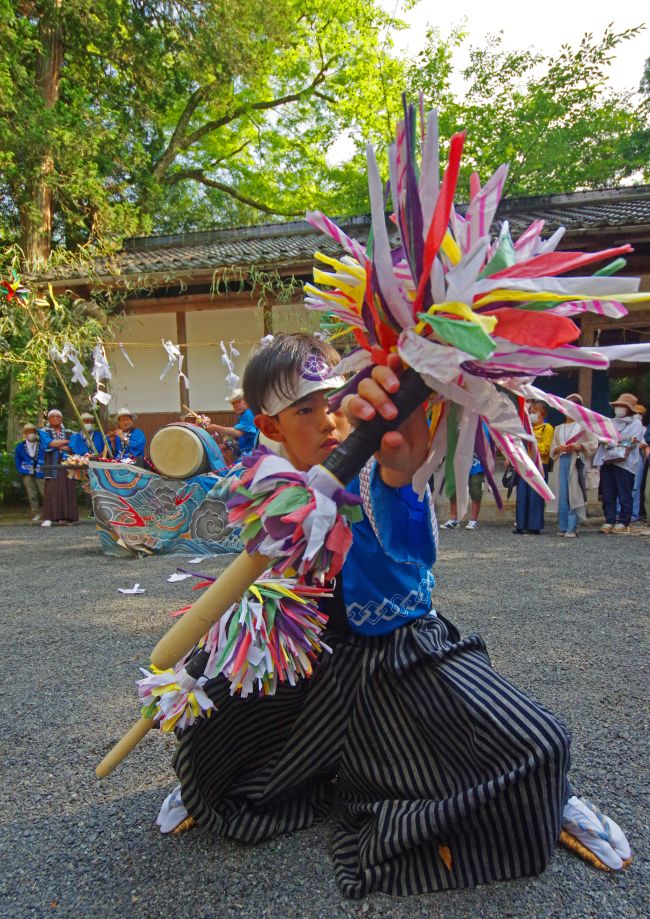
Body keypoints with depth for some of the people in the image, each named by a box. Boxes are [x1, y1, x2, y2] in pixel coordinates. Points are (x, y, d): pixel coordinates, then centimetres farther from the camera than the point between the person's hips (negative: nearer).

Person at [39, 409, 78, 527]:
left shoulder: (69, 432, 18)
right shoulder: (44, 431, 11)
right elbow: (49, 443, -8)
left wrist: (57, 445, -7)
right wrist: (66, 441, 0)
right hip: (52, 465, -2)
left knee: (67, 490, -5)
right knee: (51, 490, -11)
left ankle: (64, 517, -3)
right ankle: (48, 518, -13)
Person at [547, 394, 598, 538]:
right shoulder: (558, 428, 21)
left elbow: (593, 443, -1)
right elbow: (552, 448, 16)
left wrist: (577, 447, -15)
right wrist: (559, 448, -7)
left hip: (576, 463, -4)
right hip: (561, 463, 4)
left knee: (574, 495, -10)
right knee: (561, 496, 0)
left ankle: (572, 528, -10)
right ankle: (562, 527, 4)